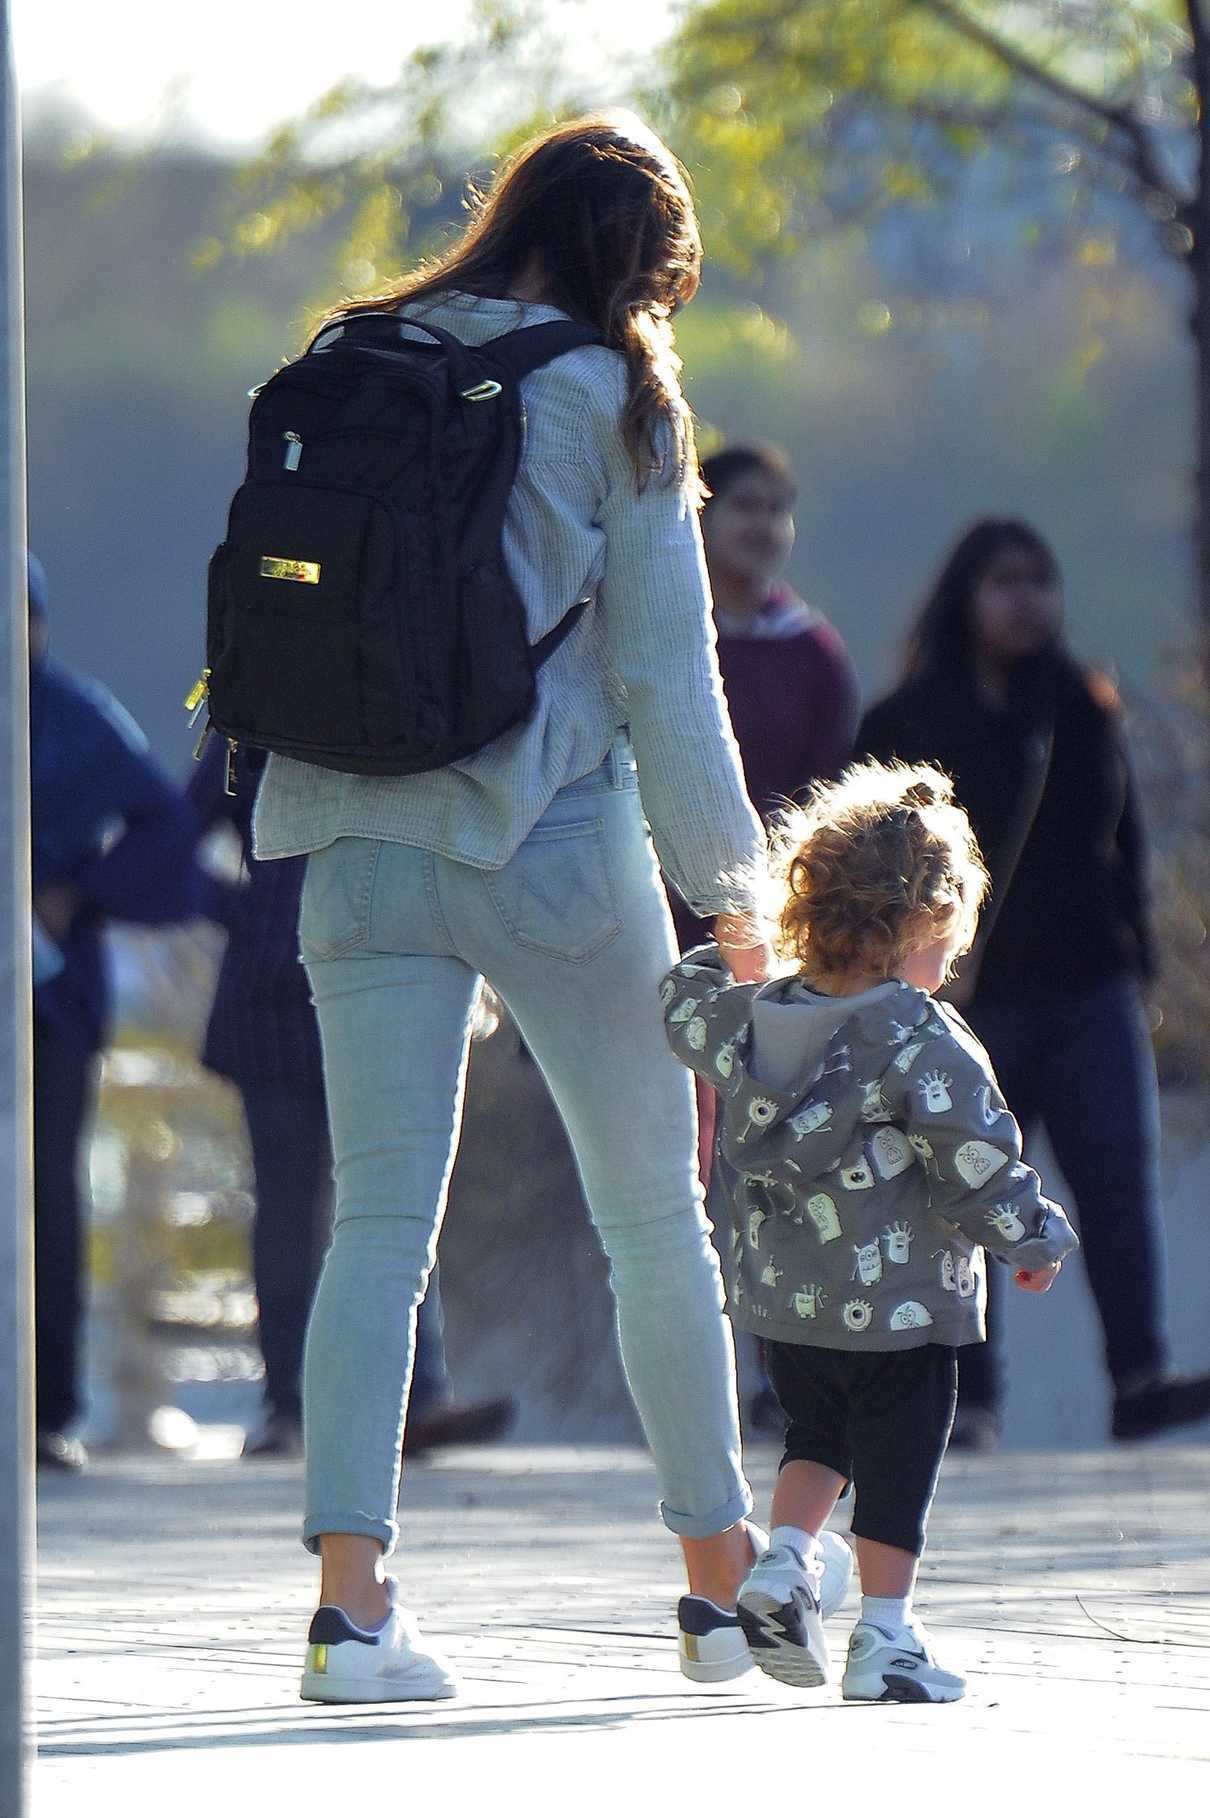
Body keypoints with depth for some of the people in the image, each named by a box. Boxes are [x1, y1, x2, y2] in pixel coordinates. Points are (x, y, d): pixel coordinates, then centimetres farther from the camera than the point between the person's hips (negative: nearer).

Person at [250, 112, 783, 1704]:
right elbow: (665, 668, -5)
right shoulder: (616, 405, -5)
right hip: (558, 851, -3)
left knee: (378, 1220, 0)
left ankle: (349, 1587, -15)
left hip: (366, 844, 3)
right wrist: (731, 884, 2)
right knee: (656, 1213, 11)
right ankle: (726, 1580, 18)